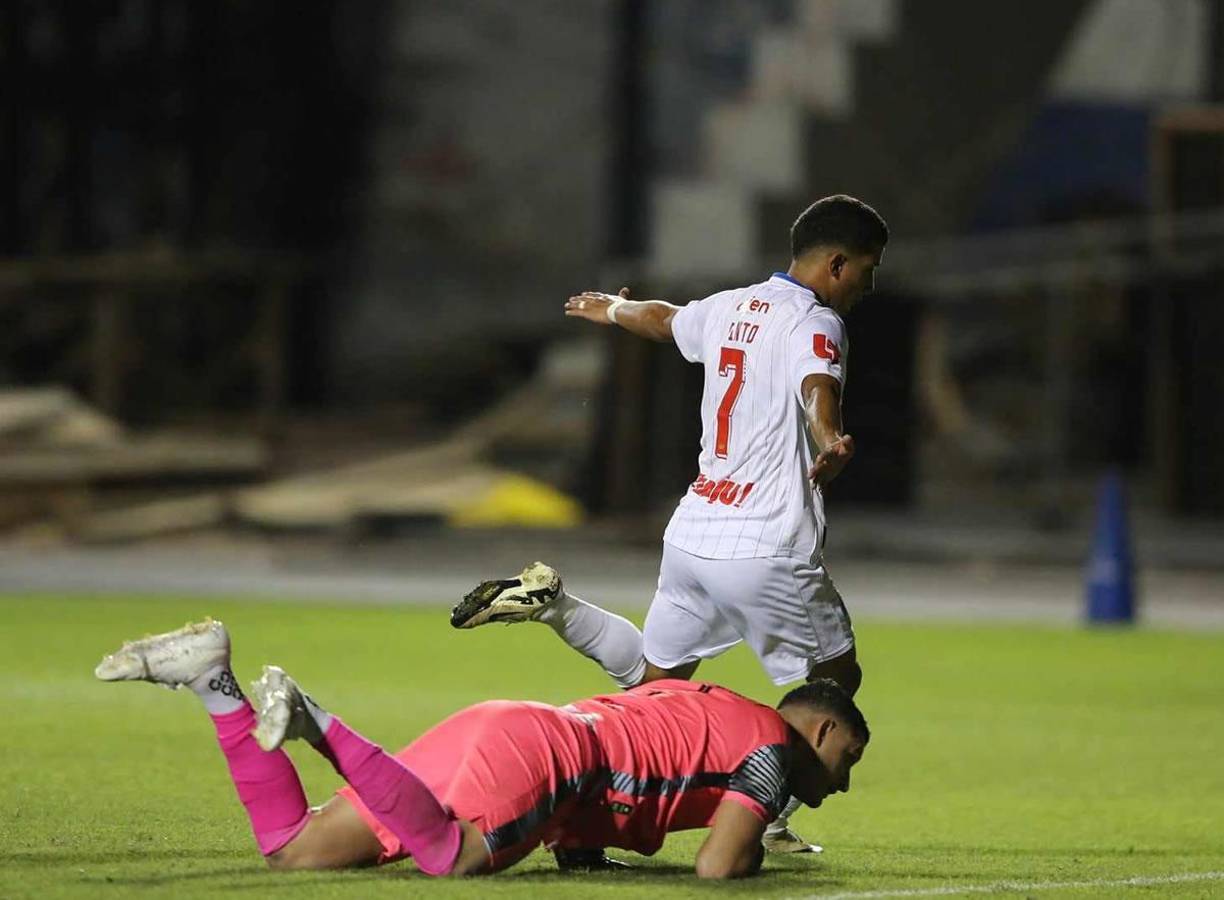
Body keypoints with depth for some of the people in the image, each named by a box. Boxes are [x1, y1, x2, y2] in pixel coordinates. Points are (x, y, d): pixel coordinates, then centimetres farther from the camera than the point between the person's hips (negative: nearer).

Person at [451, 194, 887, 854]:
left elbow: (660, 318, 34)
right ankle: (770, 816, 3)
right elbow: (817, 385, -32)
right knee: (836, 677, 10)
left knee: (653, 676, 21)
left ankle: (550, 604, 4)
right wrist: (831, 445, -53)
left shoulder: (731, 308, 13)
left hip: (691, 533, 7)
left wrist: (609, 309, 56)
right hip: (766, 549, -7)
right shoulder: (815, 323, -9)